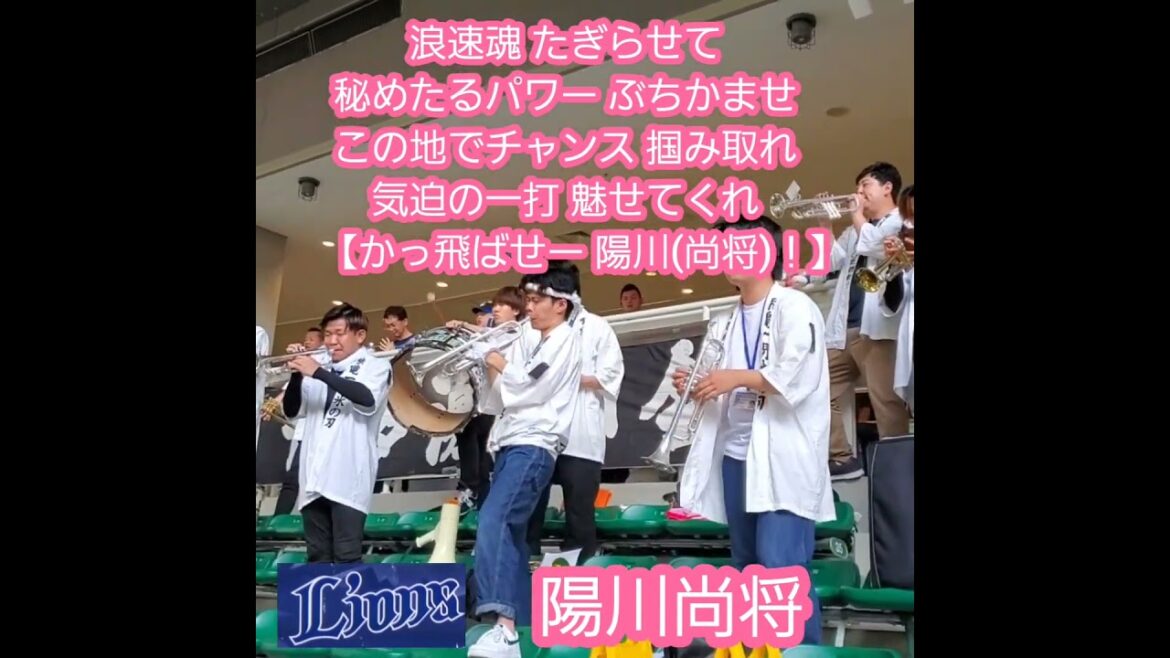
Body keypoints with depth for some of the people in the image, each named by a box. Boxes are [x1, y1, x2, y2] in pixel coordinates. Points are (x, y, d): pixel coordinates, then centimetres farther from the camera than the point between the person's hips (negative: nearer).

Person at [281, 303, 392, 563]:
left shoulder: (376, 365, 3)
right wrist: (297, 373, -2)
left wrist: (318, 372, -18)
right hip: (315, 476, 5)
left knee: (346, 556, -6)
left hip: (348, 476, -5)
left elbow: (368, 399, -18)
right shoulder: (320, 368, 17)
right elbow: (292, 412, 15)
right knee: (317, 556, 9)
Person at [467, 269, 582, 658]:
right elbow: (504, 395, 17)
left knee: (493, 521, -25)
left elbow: (530, 388, -13)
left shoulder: (565, 340, -2)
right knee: (510, 533, 7)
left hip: (534, 446, -9)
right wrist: (490, 365, 1)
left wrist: (500, 364, 3)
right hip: (510, 444, 9)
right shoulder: (527, 340, 21)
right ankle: (512, 627, 12)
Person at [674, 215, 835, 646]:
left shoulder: (795, 308, -3)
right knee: (747, 569, 13)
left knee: (781, 566, -13)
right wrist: (693, 387, 5)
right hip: (735, 455, 8)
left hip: (782, 458, -7)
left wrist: (738, 377, -14)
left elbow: (799, 376, -16)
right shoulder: (727, 324, 19)